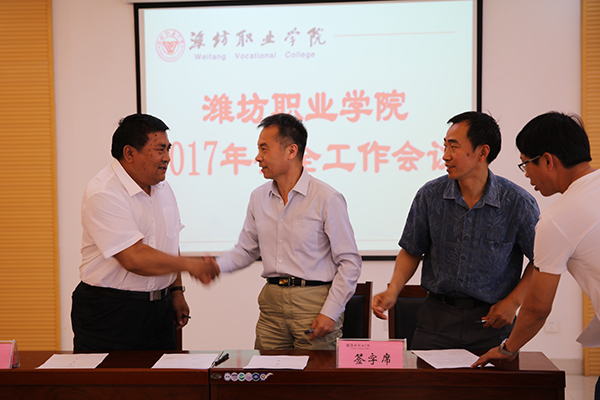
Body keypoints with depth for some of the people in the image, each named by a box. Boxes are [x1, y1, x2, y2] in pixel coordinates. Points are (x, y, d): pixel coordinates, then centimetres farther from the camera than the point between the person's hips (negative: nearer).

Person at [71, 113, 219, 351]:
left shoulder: (162, 188, 9)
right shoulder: (102, 193, -18)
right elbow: (134, 258, -25)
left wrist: (176, 291, 14)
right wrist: (190, 265, -18)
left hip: (159, 310, 7)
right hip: (110, 313, -7)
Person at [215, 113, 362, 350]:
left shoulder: (327, 199, -9)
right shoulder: (259, 198, 9)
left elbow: (349, 262, -8)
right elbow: (246, 250, 18)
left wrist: (330, 313, -13)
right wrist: (215, 266, -1)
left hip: (313, 302, -5)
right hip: (272, 302, 5)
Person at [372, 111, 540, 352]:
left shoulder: (518, 202, -10)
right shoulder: (429, 195, -5)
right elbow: (412, 251, 6)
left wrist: (513, 301, -5)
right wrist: (393, 290, -8)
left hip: (491, 322, -1)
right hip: (437, 317, 1)